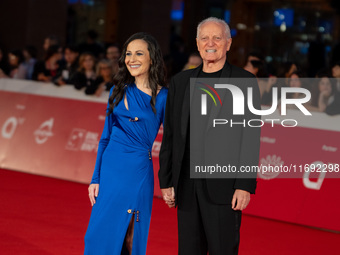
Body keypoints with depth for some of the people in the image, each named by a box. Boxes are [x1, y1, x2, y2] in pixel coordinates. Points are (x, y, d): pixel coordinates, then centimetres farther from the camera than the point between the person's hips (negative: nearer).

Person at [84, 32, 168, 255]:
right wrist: (95, 178, 6)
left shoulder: (162, 97, -3)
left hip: (138, 172, -3)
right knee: (100, 235, 3)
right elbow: (106, 136, 11)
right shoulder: (119, 91, 8)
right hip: (110, 169, 4)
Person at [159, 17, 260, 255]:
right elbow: (170, 136, 13)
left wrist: (244, 186, -12)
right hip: (187, 187, 4)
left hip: (223, 186, -4)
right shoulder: (180, 82, 12)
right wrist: (166, 181, 9)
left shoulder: (245, 81, -1)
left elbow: (251, 137, -5)